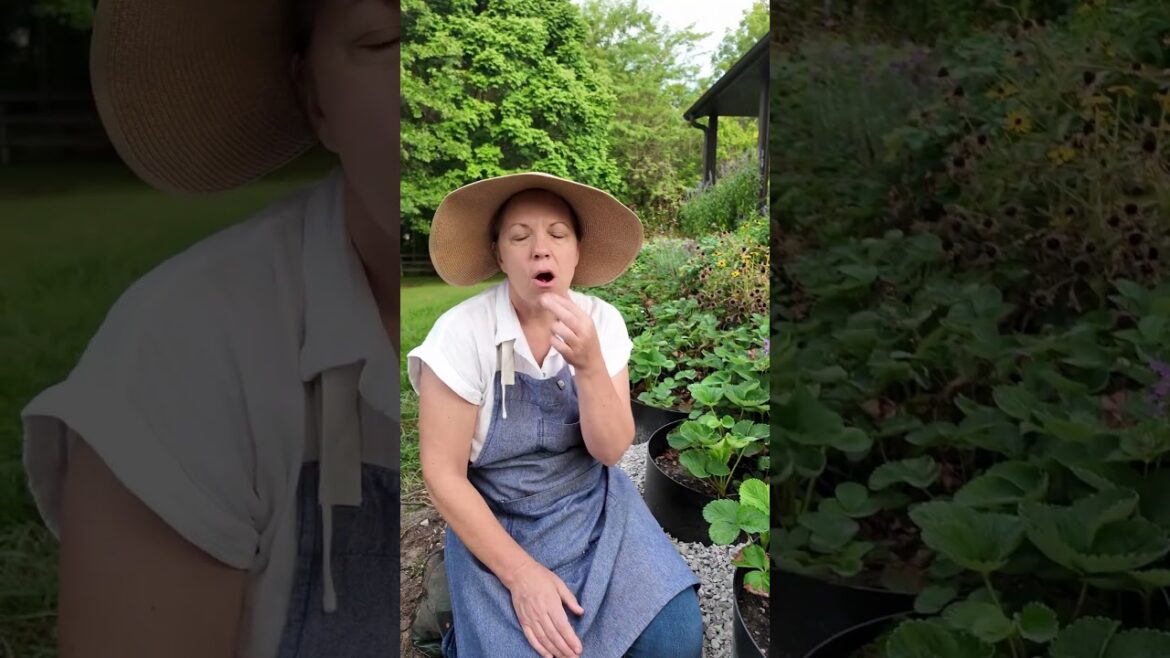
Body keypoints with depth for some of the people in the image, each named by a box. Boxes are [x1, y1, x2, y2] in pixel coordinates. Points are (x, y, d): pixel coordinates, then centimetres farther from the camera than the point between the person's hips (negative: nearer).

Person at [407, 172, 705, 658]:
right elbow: (443, 474, -15)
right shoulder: (462, 333, -19)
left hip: (593, 506, 3)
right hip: (497, 524, -2)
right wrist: (520, 573, -20)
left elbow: (610, 450, -12)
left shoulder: (601, 321, -9)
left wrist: (588, 364, -30)